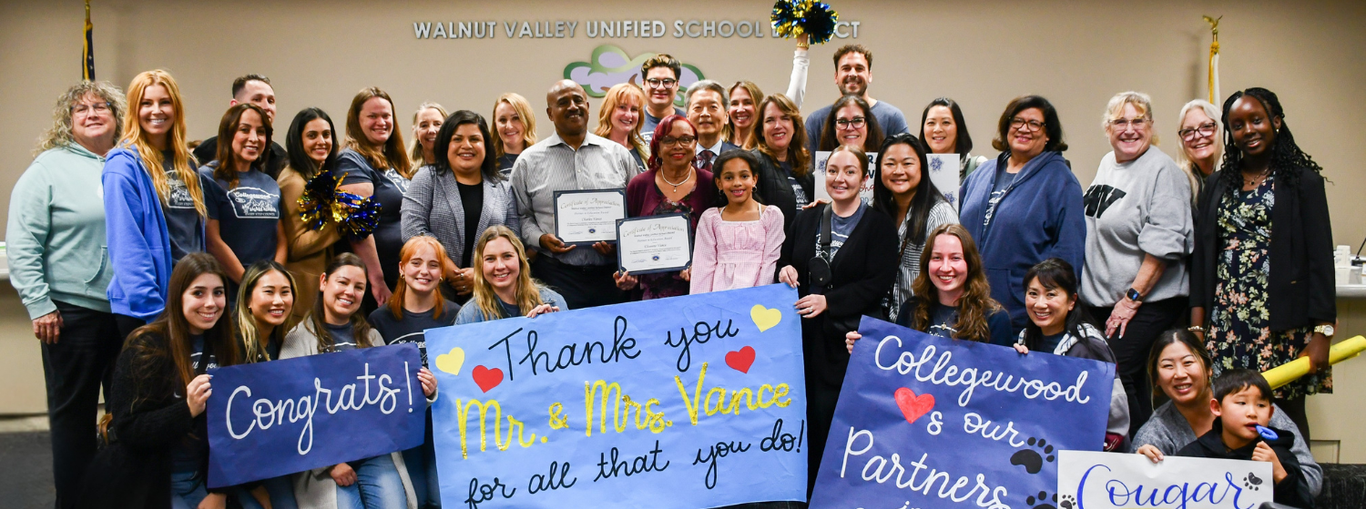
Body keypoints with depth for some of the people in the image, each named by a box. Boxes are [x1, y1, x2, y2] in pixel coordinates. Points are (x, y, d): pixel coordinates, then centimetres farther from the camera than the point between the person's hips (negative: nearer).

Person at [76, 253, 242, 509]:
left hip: (199, 482, 5)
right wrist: (188, 410, -30)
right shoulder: (146, 348, -11)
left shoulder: (227, 349, 4)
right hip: (145, 485, -5)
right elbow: (127, 429, -15)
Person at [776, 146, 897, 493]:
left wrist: (829, 301, -17)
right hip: (805, 335, 4)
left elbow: (877, 282, -9)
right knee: (806, 415, 1)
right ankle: (806, 490, 14)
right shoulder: (807, 220, 15)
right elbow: (784, 262, 21)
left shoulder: (879, 226, 0)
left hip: (848, 338, -4)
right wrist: (785, 270, -3)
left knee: (835, 419, -6)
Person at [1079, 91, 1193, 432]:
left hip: (1147, 303, -8)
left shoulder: (1163, 170, -12)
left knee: (1117, 380, -12)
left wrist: (1132, 298, -17)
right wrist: (1084, 289, 19)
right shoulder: (1107, 163, 13)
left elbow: (1163, 244, -17)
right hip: (1099, 301, 8)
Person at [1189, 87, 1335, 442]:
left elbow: (1320, 257, -3)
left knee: (1286, 414, -1)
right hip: (1225, 322, 3)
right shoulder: (1219, 184, 13)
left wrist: (1322, 332, -10)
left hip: (1283, 322, -3)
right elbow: (1202, 254, 11)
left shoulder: (1302, 180, 2)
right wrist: (1196, 326, 4)